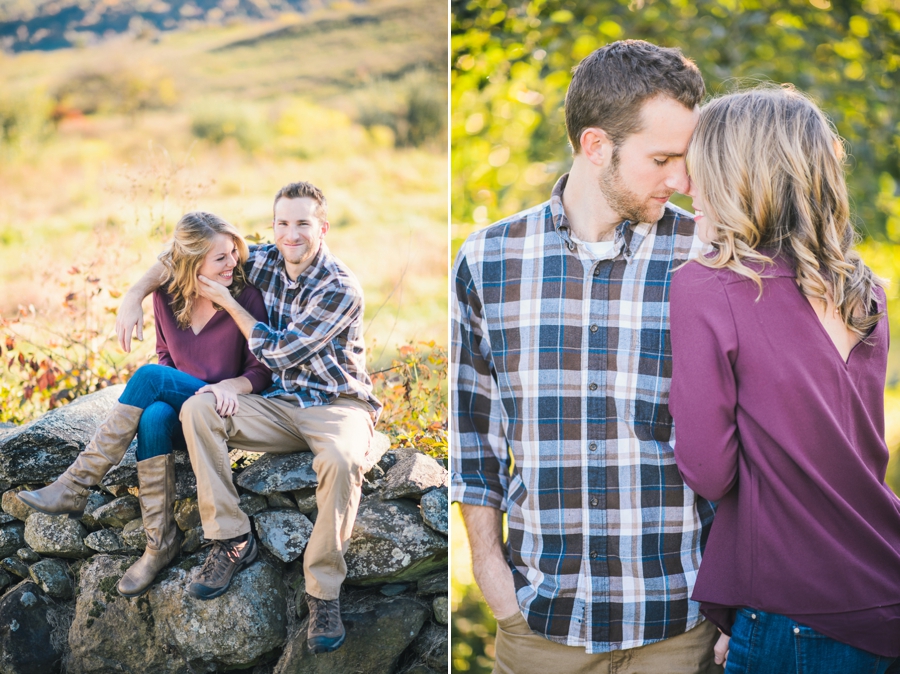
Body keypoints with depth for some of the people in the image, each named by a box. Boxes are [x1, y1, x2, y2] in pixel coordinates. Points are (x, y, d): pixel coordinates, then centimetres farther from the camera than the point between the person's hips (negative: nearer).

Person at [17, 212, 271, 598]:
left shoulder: (245, 298, -12)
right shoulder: (167, 296, 0)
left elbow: (263, 370, -8)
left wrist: (231, 385, -29)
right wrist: (167, 391, -6)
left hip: (227, 411, -4)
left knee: (149, 377, -28)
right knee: (153, 416, -34)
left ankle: (75, 488, -22)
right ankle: (160, 544, -28)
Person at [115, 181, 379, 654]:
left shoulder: (341, 290, -15)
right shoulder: (265, 261, 3)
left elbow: (277, 352, -15)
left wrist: (227, 301, -9)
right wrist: (136, 294, -1)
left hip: (338, 404, -5)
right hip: (281, 405, 5)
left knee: (342, 459, -40)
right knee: (197, 410, -21)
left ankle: (324, 591, -27)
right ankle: (232, 540, -14)